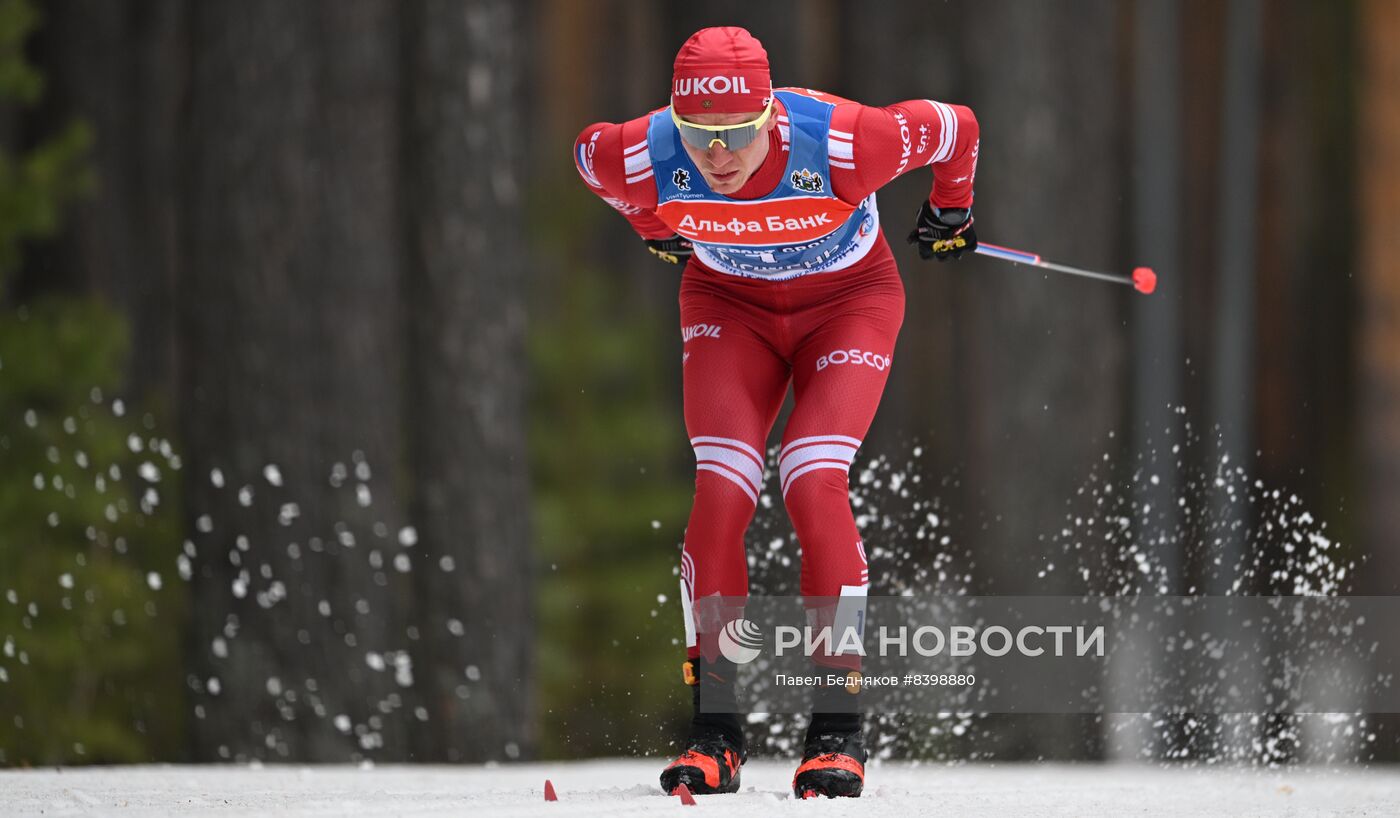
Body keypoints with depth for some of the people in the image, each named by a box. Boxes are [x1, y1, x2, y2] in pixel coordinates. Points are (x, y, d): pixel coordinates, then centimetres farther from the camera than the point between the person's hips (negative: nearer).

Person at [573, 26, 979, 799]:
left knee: (815, 482, -21)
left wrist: (950, 212, 4)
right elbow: (590, 151, -2)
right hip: (729, 301, 2)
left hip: (848, 301, -2)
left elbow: (954, 127, -17)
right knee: (721, 489, -16)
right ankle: (715, 731, -9)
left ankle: (838, 728, -14)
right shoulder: (647, 160, -28)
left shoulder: (838, 145, -37)